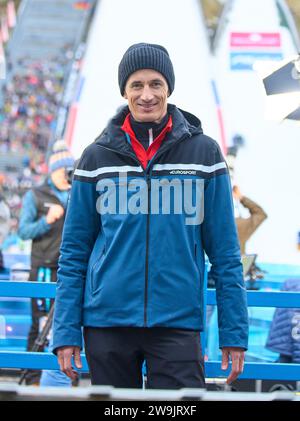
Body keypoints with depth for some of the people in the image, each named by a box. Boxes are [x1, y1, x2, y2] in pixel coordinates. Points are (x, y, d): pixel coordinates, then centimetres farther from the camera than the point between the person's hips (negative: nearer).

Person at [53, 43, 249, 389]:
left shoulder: (202, 152, 3)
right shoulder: (97, 157, 5)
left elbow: (225, 251, 4)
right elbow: (74, 250, 7)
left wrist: (234, 333, -1)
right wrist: (66, 332, 0)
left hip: (178, 321, -1)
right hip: (107, 322, 1)